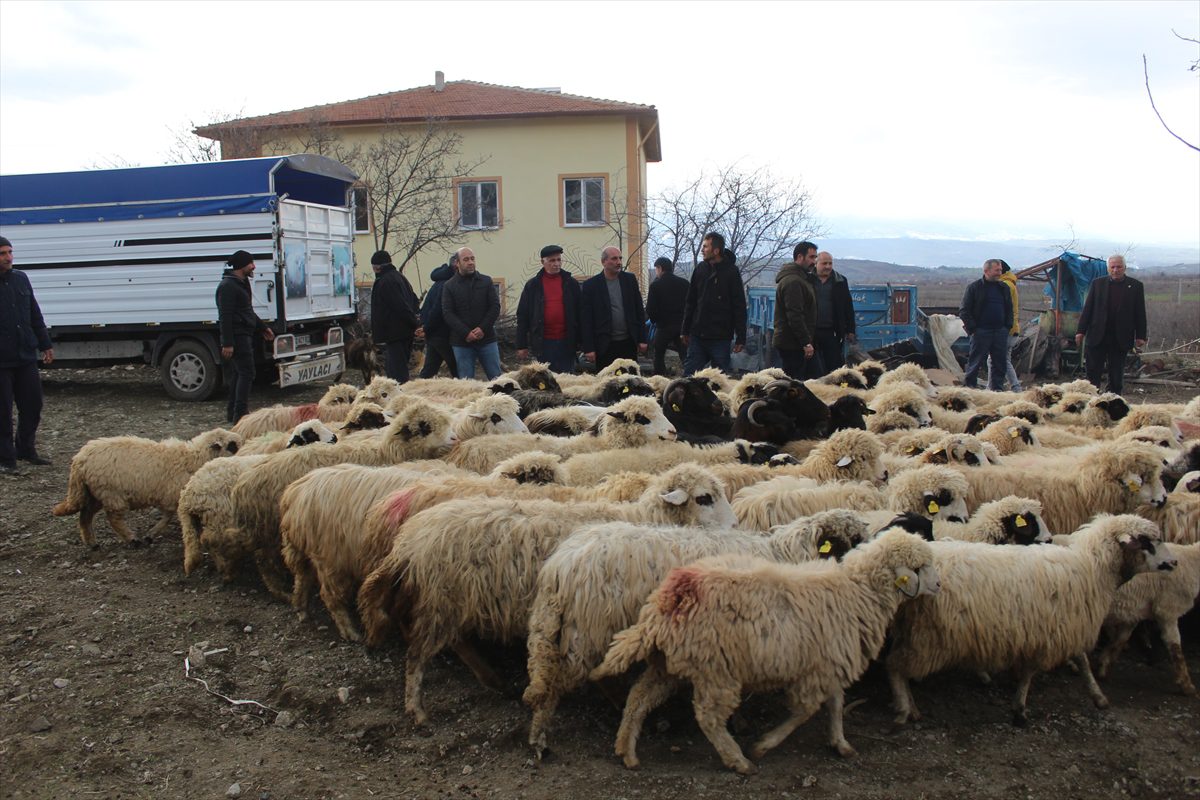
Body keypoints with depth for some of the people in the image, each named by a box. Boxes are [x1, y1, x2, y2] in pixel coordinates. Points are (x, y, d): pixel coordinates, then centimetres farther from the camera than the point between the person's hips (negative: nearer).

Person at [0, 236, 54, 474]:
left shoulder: (20, 278, 10)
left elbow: (35, 315, 16)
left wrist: (45, 344, 15)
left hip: (26, 356, 5)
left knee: (32, 404, 10)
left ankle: (26, 450, 27)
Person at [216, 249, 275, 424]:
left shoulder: (241, 284, 19)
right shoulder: (228, 286, -14)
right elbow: (225, 316, -19)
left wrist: (263, 328, 29)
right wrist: (227, 343, -23)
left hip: (244, 336, 11)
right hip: (237, 336, -11)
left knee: (238, 374, 14)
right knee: (246, 373, -13)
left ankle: (233, 412, 21)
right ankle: (240, 414, -14)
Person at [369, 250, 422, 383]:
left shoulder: (385, 281, -15)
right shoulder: (399, 276, 16)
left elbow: (401, 307, -22)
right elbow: (414, 300, 18)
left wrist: (415, 324, -21)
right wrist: (417, 321, 9)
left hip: (395, 331, -10)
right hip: (406, 332, 10)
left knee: (397, 374, -9)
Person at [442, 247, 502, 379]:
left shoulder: (486, 281, 7)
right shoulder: (450, 286, 3)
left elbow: (495, 307, 2)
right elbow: (447, 313, -4)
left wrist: (483, 329, -12)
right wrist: (466, 333, -16)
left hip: (486, 339, 1)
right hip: (461, 342, -1)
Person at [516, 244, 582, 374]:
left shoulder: (571, 283, 7)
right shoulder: (532, 285, 5)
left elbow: (579, 313, 7)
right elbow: (522, 316, 5)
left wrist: (581, 340, 3)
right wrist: (521, 345, 1)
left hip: (566, 342, 1)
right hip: (543, 342, 0)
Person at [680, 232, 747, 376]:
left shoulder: (731, 272, -6)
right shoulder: (700, 269, 7)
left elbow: (739, 307, -6)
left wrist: (741, 338, -9)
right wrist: (685, 330, 12)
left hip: (721, 338, -4)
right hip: (698, 336, 4)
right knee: (688, 375, 4)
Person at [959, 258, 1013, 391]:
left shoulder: (1004, 288, 14)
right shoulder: (974, 288, -1)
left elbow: (1009, 309, 21)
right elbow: (964, 311, -3)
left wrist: (1008, 326, 7)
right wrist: (973, 328, -10)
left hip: (1000, 332, 5)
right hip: (981, 331, -5)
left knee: (1000, 361, 4)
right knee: (976, 361, -2)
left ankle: (997, 387, 12)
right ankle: (968, 385, 7)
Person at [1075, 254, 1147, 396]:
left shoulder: (1136, 286, 3)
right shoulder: (1097, 283, 6)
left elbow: (1140, 313, 4)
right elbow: (1087, 308, 6)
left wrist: (1140, 336, -1)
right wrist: (1081, 331, 0)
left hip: (1121, 339, 0)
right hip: (1097, 336, 0)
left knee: (1117, 376, 6)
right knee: (1093, 372, 1)